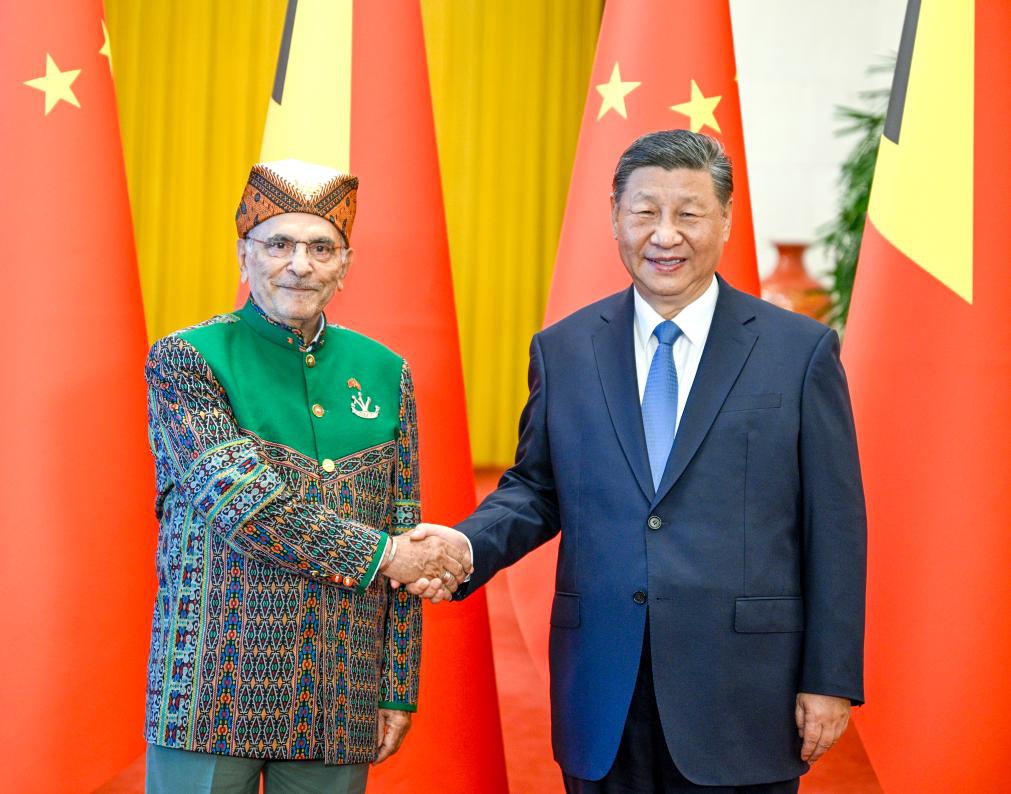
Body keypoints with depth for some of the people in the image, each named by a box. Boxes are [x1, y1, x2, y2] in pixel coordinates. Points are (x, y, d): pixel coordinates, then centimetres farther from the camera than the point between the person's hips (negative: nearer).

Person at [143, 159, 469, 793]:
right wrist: (377, 554, -13)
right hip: (218, 692, -3)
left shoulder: (384, 373, 10)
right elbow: (237, 498, -15)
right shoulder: (186, 360, -2)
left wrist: (399, 690, 8)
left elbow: (406, 541, 11)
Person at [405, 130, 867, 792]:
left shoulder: (800, 350, -2)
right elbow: (536, 488, 12)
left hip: (740, 697, -2)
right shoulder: (562, 350, 7)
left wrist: (831, 681, -3)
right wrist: (468, 545, -9)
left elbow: (835, 527, -1)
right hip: (602, 697, 2)